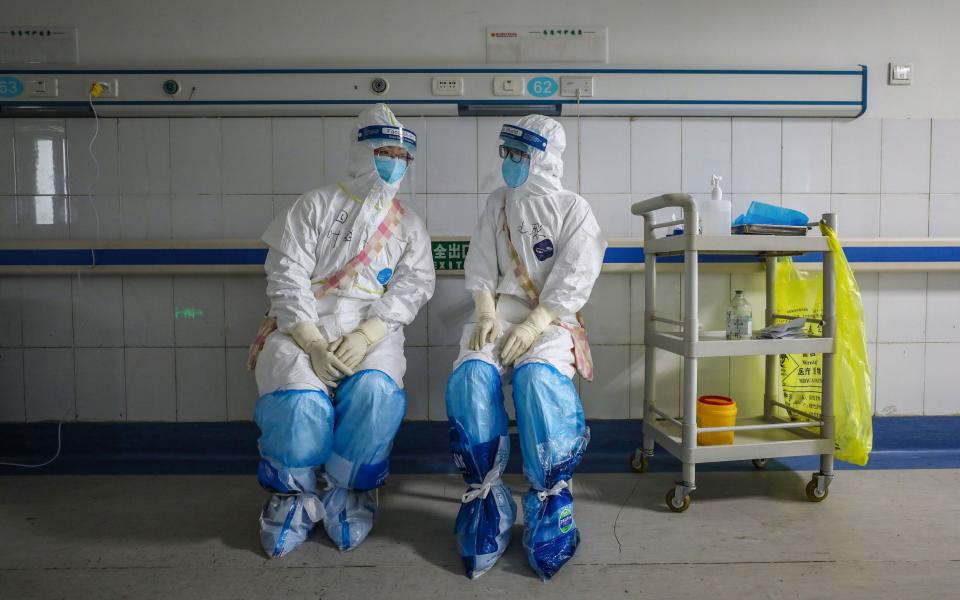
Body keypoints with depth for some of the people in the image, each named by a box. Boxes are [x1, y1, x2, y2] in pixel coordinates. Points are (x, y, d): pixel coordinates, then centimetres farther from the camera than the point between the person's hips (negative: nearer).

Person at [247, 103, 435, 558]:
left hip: (371, 333, 1)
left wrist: (366, 336, -16)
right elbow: (285, 276, -1)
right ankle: (293, 494, 0)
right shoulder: (315, 205, 8)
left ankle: (344, 491, -5)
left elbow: (413, 285, 2)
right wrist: (312, 343, -16)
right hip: (301, 328, -1)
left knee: (375, 392, -30)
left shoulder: (408, 225, 16)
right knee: (300, 400, -29)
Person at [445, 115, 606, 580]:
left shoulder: (573, 210, 3)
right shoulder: (497, 205, 15)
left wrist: (533, 326, -19)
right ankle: (486, 498, -16)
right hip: (500, 312, 3)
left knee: (538, 378, -34)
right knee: (471, 375, -28)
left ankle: (549, 501, -18)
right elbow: (481, 266, 10)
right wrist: (486, 314, -8)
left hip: (552, 319, -3)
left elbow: (572, 278, -7)